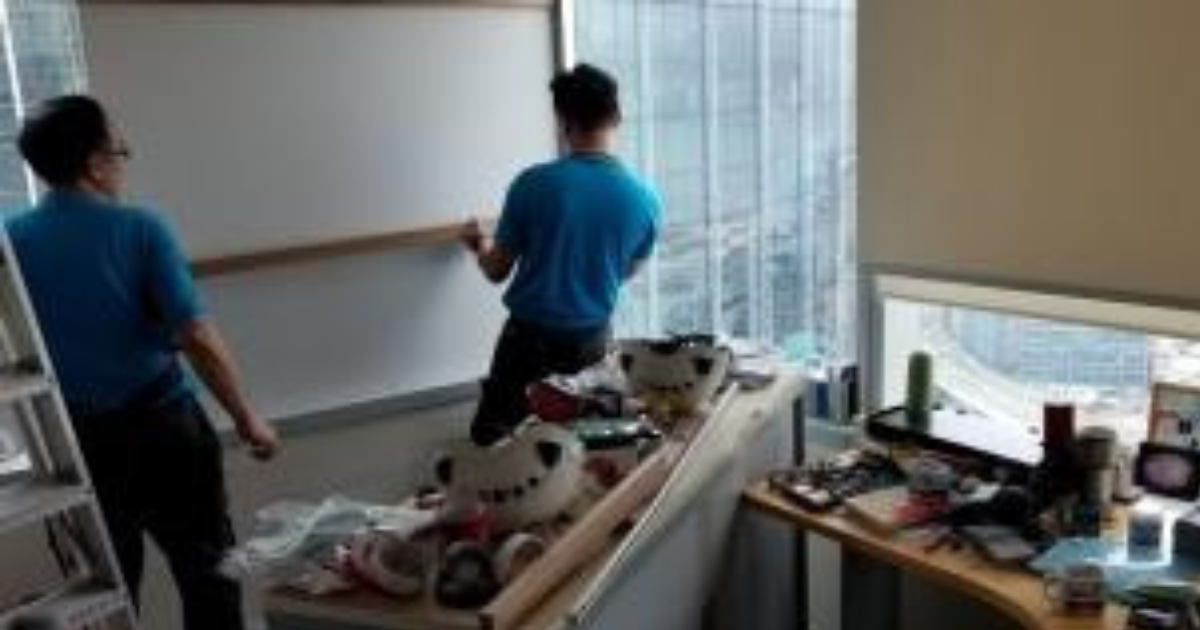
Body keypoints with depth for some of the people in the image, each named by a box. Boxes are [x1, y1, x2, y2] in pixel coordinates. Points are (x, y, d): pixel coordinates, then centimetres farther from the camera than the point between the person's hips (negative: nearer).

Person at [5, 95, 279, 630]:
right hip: (161, 425, -3)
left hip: (74, 441, 3)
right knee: (207, 571, 13)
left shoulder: (12, 241, -3)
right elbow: (199, 340, -18)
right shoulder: (139, 229, -12)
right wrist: (246, 419, -7)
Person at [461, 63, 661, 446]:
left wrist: (478, 246, 17)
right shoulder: (645, 199, -11)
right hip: (593, 341, 3)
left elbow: (497, 271, -7)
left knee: (491, 444, 15)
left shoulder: (534, 183, -20)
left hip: (530, 340, -3)